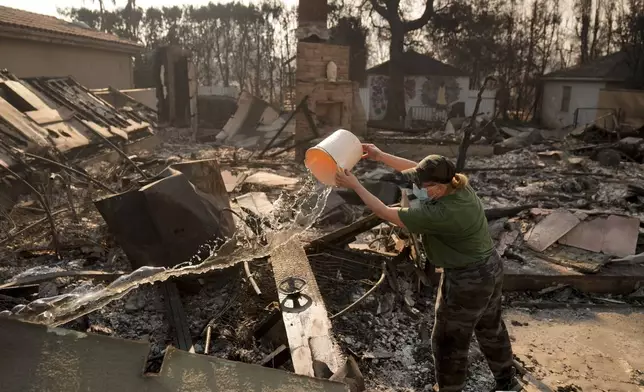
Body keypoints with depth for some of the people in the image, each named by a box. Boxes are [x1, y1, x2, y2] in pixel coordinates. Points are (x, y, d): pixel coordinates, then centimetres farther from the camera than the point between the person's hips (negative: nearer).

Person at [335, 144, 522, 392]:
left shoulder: (440, 214, -33)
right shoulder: (459, 187, -9)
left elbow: (385, 213, -26)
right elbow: (417, 169, 4)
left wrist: (355, 185, -18)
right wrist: (381, 156, 4)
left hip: (468, 281, -10)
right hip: (490, 269, 10)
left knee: (448, 341, 12)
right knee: (490, 328, 29)